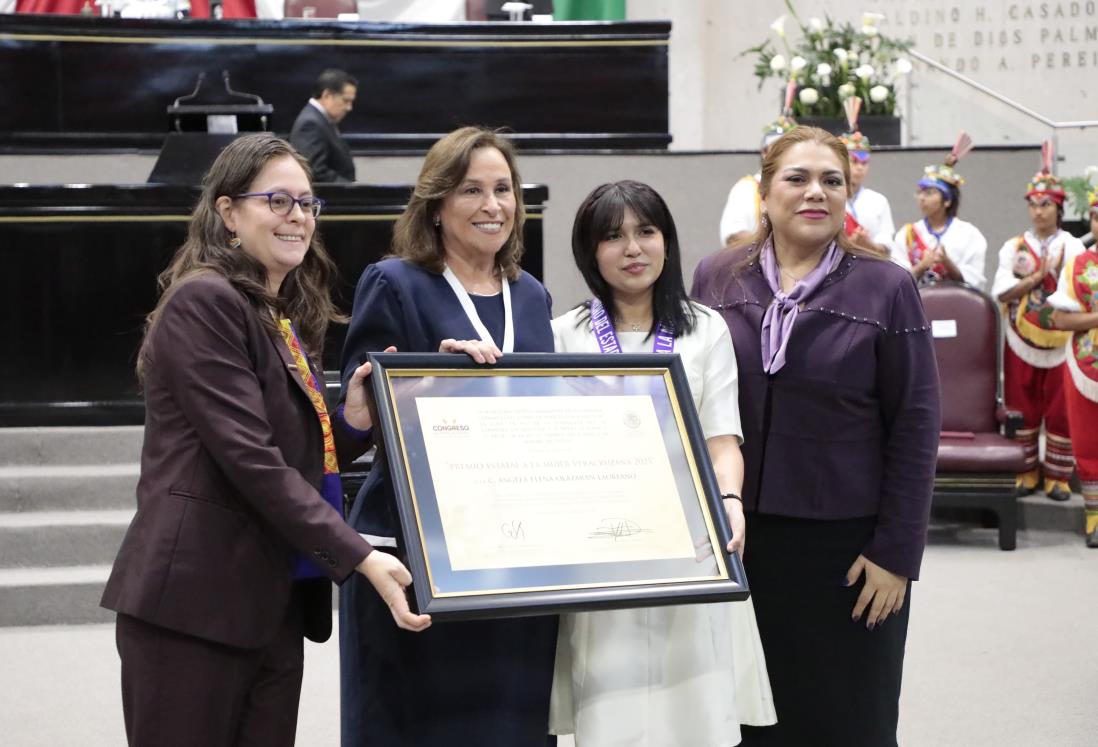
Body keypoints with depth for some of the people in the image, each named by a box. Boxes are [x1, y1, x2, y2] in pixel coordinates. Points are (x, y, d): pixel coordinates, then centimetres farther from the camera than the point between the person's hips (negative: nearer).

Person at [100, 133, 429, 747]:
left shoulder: (290, 317, 16)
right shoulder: (203, 302, -11)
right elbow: (250, 459, -19)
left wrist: (353, 421, -1)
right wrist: (360, 559, -22)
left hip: (274, 604, 8)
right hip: (194, 603, -8)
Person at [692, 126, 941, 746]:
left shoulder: (887, 289, -4)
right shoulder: (717, 279, 4)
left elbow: (916, 428, -4)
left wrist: (897, 551, -8)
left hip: (847, 543, -2)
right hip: (736, 535, 2)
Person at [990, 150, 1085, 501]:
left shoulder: (1073, 248, 3)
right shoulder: (1014, 246, 5)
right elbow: (1001, 291, -7)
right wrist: (1037, 278, -14)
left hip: (1061, 343, -1)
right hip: (1021, 342, 1)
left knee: (1060, 412, 2)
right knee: (1022, 410, 5)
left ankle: (1057, 474, 12)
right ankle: (1027, 470, 17)